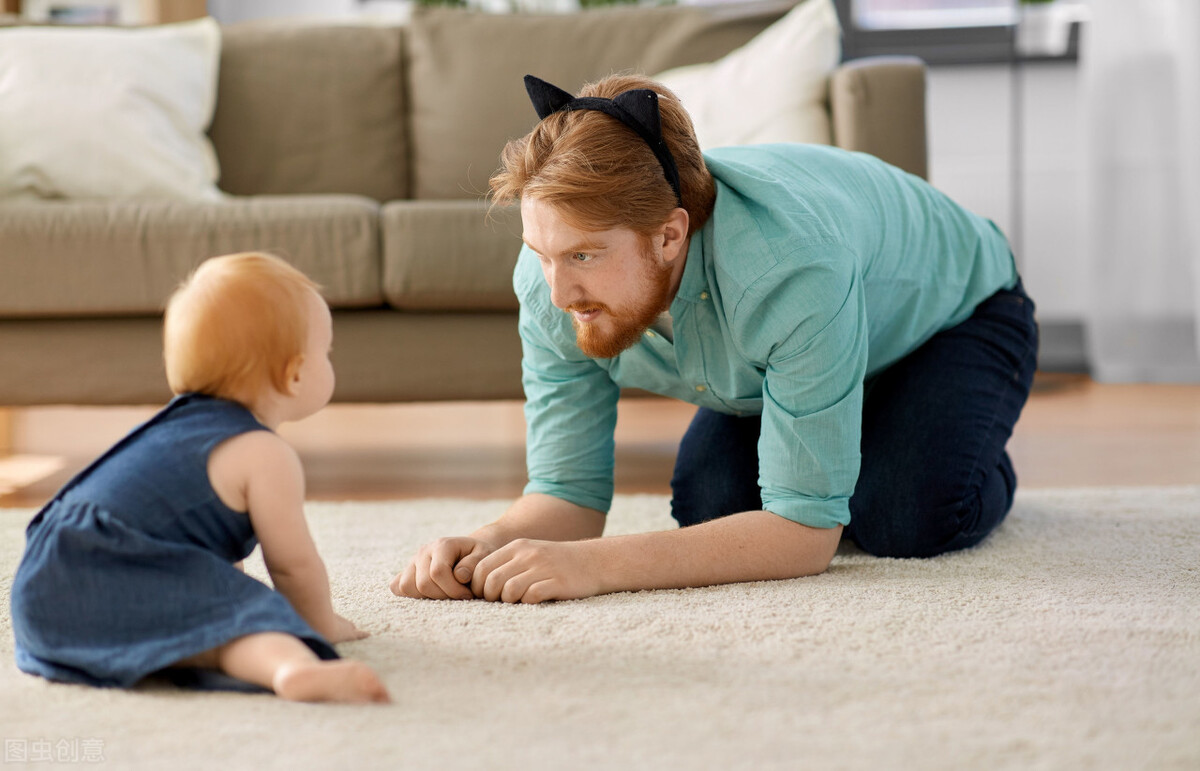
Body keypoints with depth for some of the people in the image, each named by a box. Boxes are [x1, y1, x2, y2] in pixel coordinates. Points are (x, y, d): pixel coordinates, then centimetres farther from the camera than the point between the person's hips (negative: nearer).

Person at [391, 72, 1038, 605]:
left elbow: (805, 530, -45)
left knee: (907, 518, -28)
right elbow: (568, 492, -23)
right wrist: (491, 545, -47)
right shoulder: (552, 279, -30)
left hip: (960, 310, -5)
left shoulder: (795, 269, -48)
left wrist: (598, 565, -56)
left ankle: (981, 469, 8)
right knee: (709, 503, -14)